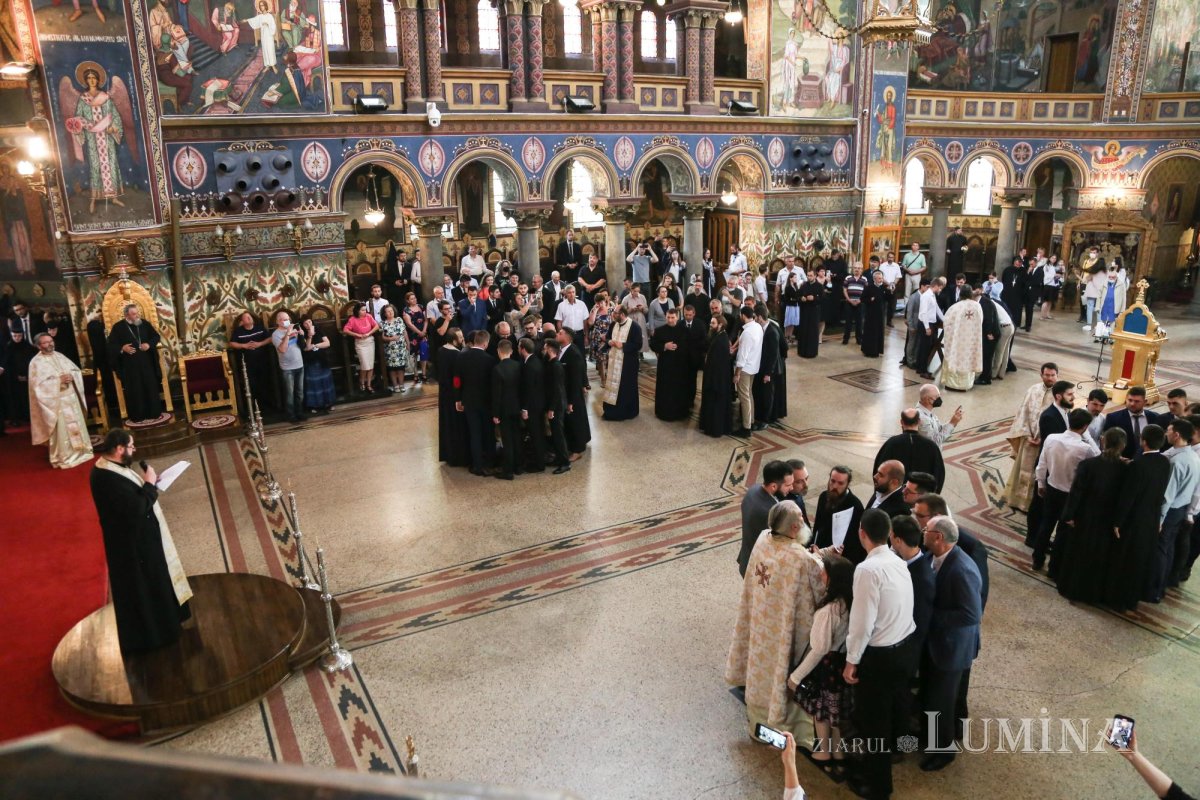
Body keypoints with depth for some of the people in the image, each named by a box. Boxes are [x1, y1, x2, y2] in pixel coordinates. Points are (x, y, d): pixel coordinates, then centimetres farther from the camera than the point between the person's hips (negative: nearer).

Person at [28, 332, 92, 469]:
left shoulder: (60, 356, 11)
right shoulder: (36, 363, -8)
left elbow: (77, 370, 11)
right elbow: (39, 385, -17)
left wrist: (71, 376, -10)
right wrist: (58, 380, -22)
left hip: (71, 398, 6)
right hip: (56, 401, -6)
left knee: (76, 426, 12)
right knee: (61, 431, -3)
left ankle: (80, 451, 24)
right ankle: (63, 458, 7)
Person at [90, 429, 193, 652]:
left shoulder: (112, 467, 1)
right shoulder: (108, 478, -31)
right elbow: (137, 508, -31)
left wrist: (145, 483, -2)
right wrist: (150, 484, -19)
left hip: (136, 537, 10)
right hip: (133, 544, -10)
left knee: (148, 584, 25)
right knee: (143, 588, 7)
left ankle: (152, 625, 42)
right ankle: (149, 633, 24)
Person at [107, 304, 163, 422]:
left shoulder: (145, 324, 4)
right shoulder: (118, 327, -3)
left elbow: (156, 336, 11)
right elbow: (111, 344, -1)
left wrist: (149, 344, -8)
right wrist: (122, 348, -19)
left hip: (147, 363, 3)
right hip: (130, 365, -3)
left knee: (151, 387, 5)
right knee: (134, 390, 1)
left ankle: (154, 412, 15)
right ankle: (137, 416, 9)